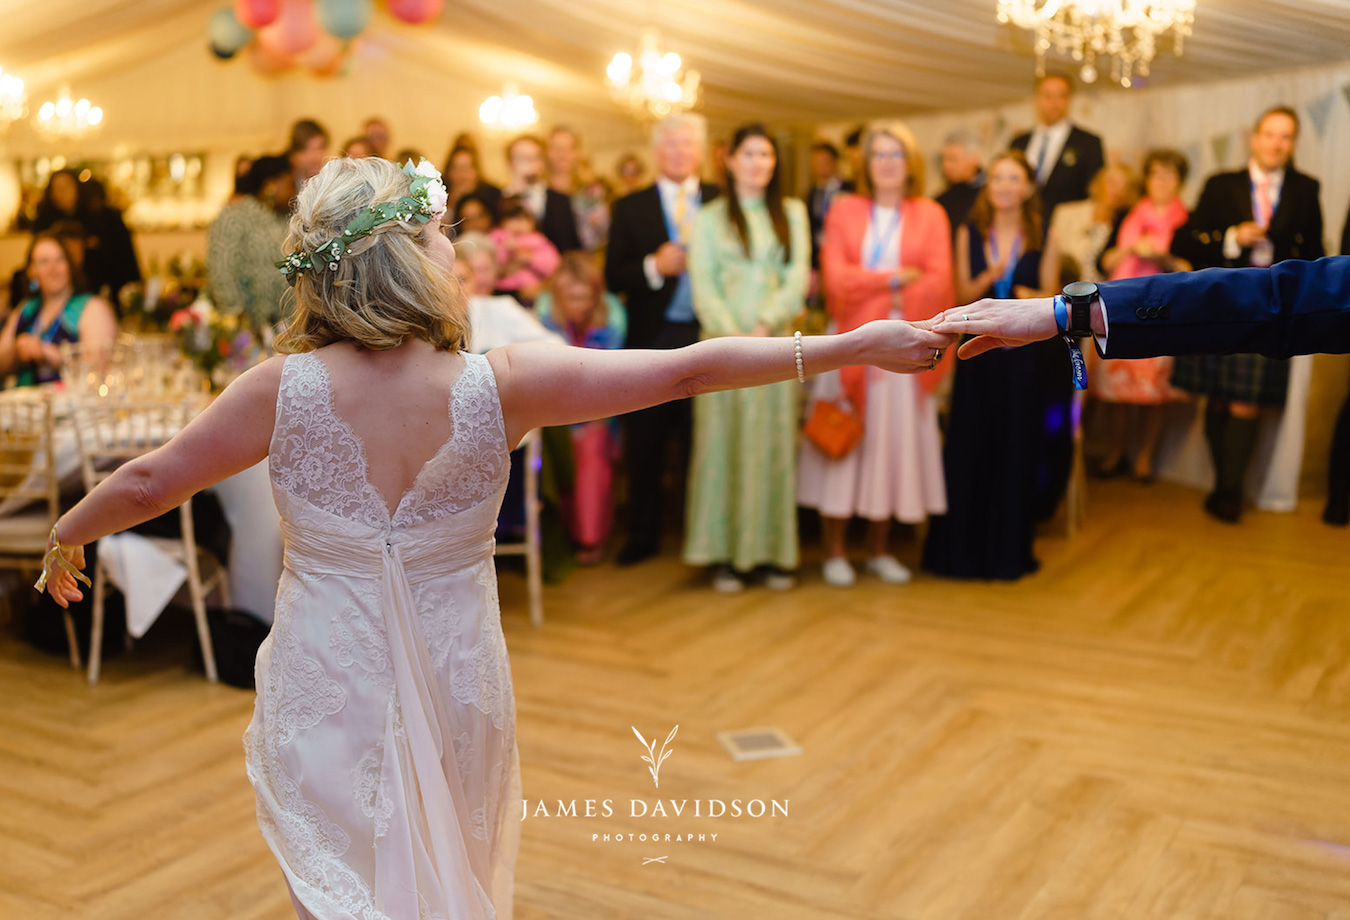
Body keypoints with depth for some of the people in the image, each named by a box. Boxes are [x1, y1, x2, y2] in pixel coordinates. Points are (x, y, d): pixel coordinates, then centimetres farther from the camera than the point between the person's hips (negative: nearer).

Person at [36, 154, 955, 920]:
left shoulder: (284, 389, -14)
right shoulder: (502, 385, -16)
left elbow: (146, 484, -2)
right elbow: (689, 369, -13)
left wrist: (66, 538, 20)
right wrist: (858, 344, -7)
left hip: (328, 694, 0)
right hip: (456, 689, 0)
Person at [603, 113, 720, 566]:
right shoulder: (630, 208, 7)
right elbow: (613, 278, 1)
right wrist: (654, 267, -14)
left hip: (706, 337, 0)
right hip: (654, 339, 0)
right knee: (646, 443, 6)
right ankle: (643, 535, 18)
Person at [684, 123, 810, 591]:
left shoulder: (792, 213, 13)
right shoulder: (708, 218, 9)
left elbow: (798, 277, 2)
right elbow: (703, 285, -1)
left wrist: (765, 326, -13)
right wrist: (732, 336, -15)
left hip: (776, 341, 1)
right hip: (722, 340, -1)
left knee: (774, 443, 2)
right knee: (723, 441, -2)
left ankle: (774, 551, 8)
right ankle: (726, 553, 3)